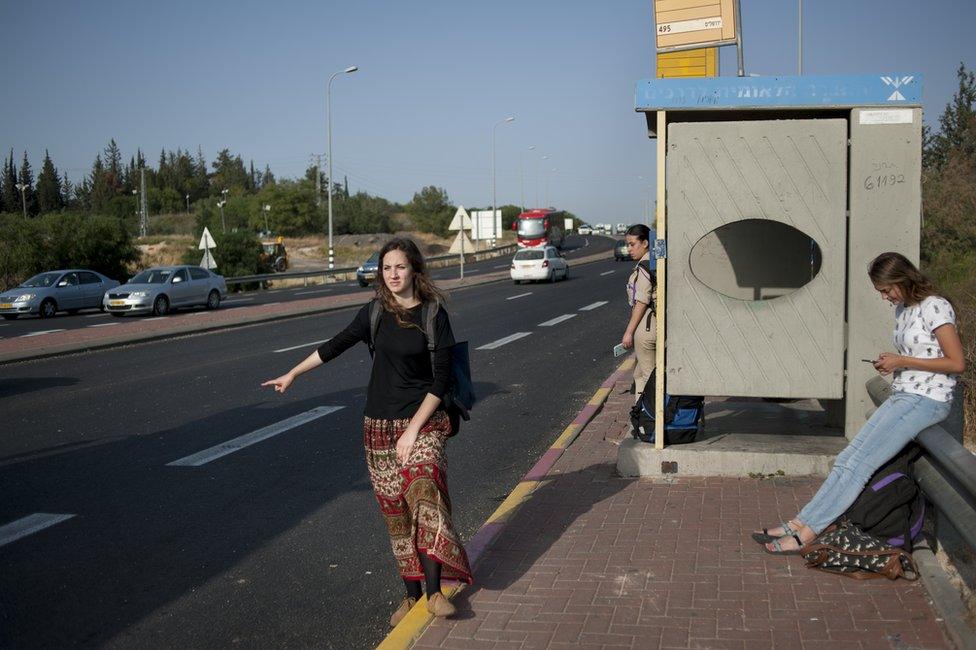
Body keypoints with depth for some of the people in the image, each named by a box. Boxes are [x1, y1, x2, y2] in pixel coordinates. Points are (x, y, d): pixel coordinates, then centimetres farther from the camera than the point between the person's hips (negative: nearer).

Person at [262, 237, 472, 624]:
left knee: (425, 492, -22)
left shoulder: (434, 315, -6)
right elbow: (336, 346, 17)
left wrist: (413, 430, -13)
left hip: (422, 422, -3)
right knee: (395, 511, 4)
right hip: (379, 425, 3)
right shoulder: (375, 313, 3)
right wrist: (291, 375, 27)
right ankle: (411, 595, 13)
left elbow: (441, 380, -8)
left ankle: (434, 592, -20)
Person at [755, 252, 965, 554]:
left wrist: (903, 361, -13)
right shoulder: (902, 308, 16)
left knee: (859, 463, -16)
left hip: (926, 401, -8)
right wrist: (890, 364, 5)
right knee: (848, 458, -5)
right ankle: (799, 523, -11)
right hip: (901, 397, 9)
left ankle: (806, 532, -17)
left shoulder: (935, 307, -11)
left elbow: (957, 362, -14)